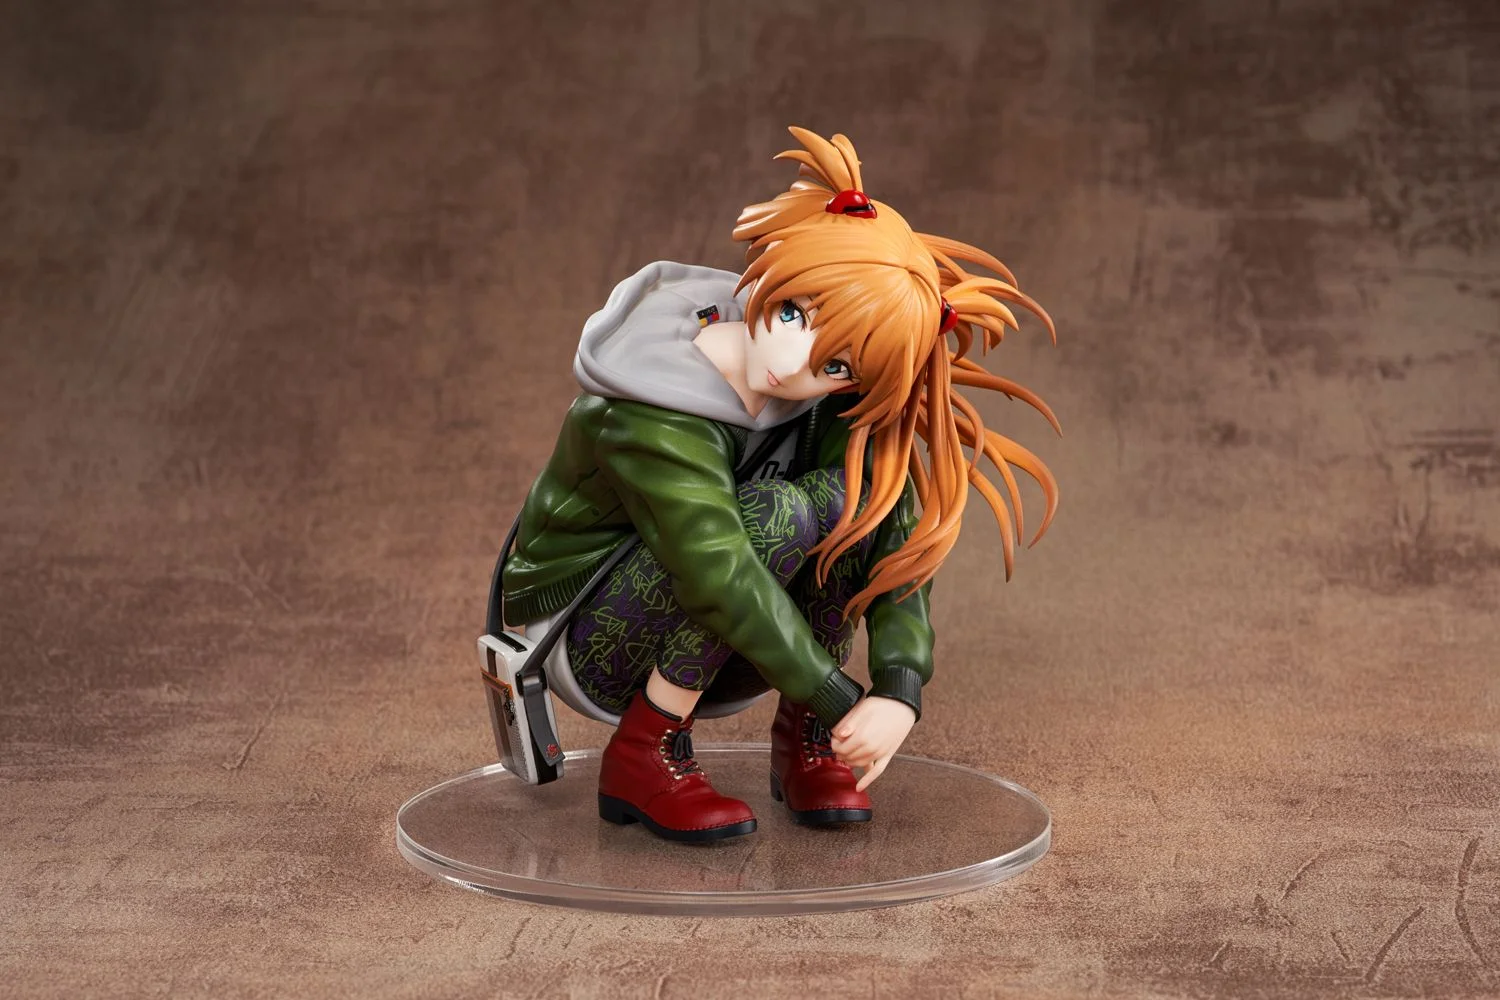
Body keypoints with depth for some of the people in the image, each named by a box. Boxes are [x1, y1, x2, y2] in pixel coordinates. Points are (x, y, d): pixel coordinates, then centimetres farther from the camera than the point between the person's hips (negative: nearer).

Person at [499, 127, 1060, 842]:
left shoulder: (840, 402, -12)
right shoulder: (651, 422, -31)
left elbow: (898, 541, -18)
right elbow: (721, 579, -37)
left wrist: (900, 691, -32)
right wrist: (844, 704, -33)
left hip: (706, 649, 6)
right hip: (586, 642, -6)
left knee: (855, 493, -22)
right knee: (779, 515, -33)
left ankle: (802, 738, -6)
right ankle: (642, 755, -18)